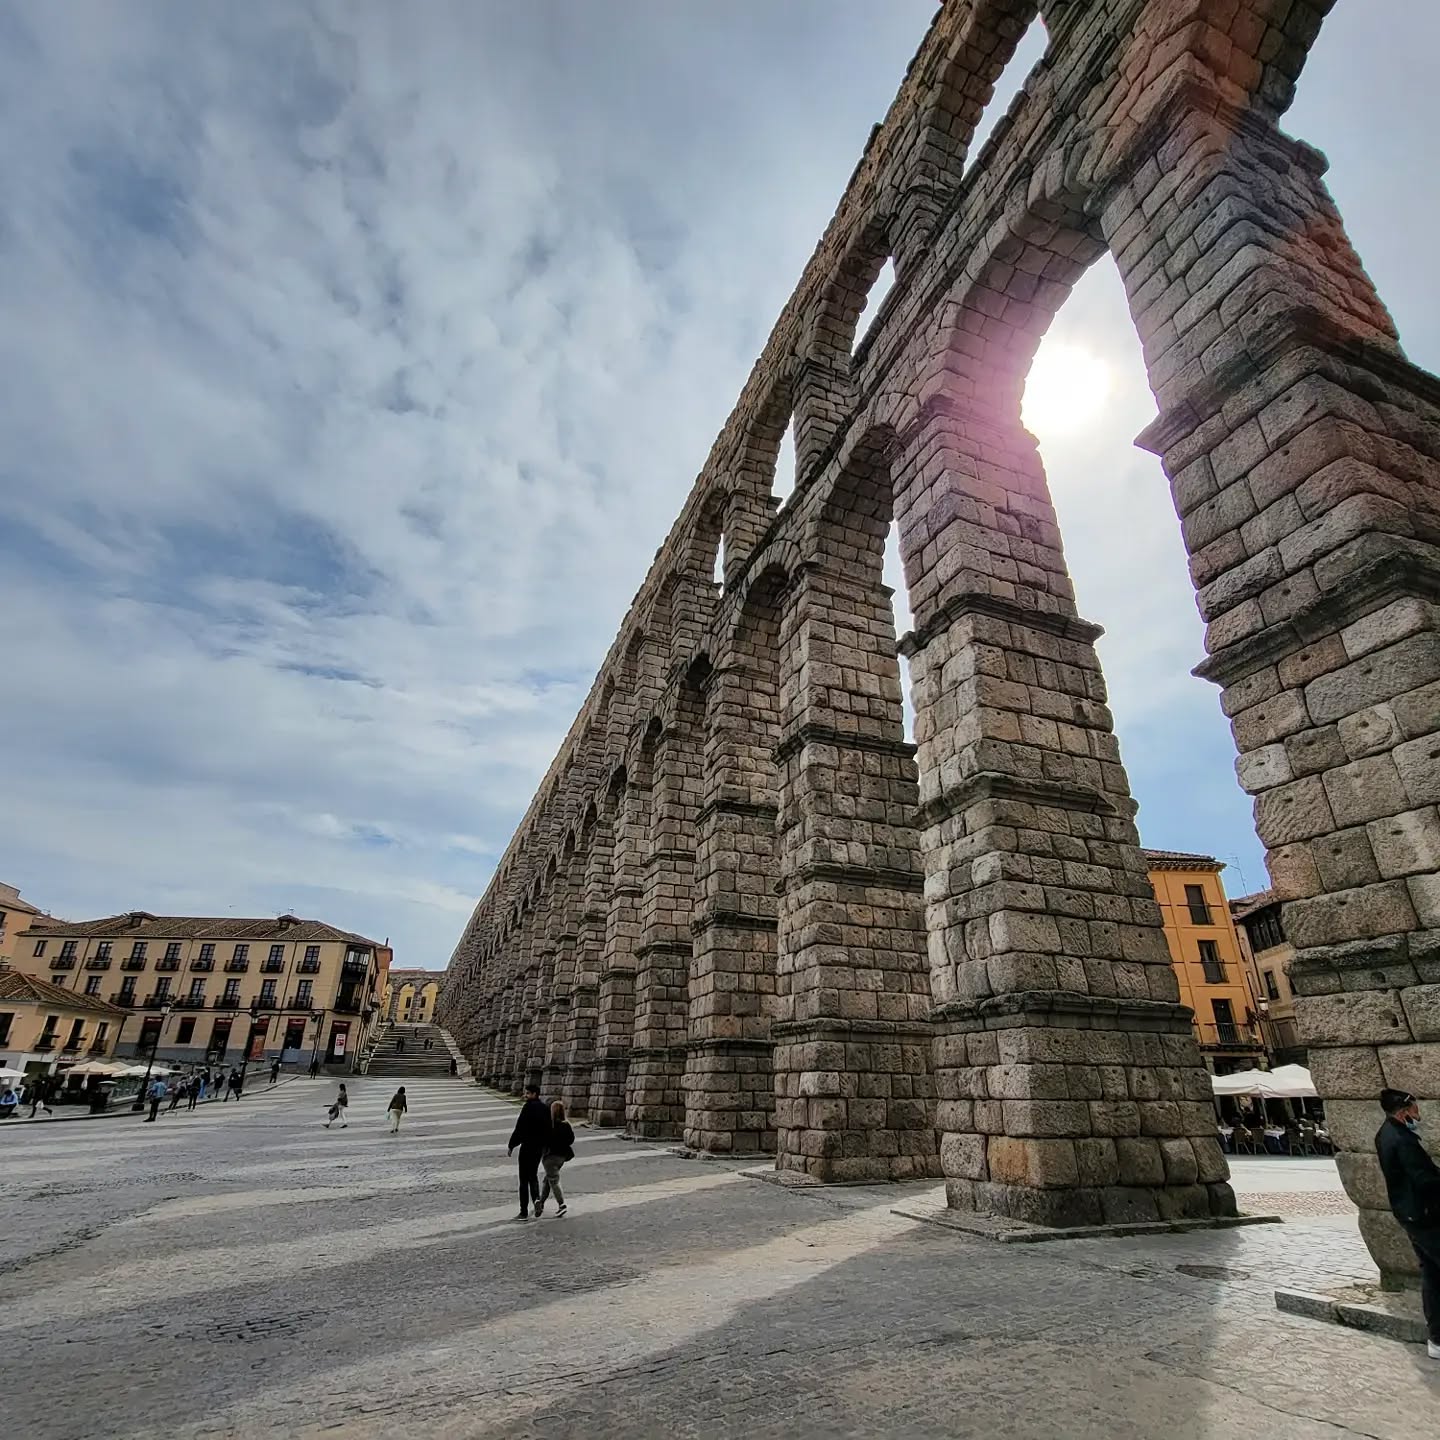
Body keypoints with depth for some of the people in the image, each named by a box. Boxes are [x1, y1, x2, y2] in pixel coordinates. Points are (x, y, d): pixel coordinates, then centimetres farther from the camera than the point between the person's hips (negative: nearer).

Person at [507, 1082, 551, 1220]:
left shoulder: (528, 1107, -15)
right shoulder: (544, 1108, 6)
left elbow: (519, 1128, -17)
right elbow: (548, 1129, 11)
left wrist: (511, 1145, -9)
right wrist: (545, 1146, 19)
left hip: (527, 1147, -6)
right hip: (539, 1147, 6)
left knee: (524, 1179, 4)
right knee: (533, 1175, 22)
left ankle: (524, 1212, 7)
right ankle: (536, 1198, 1)